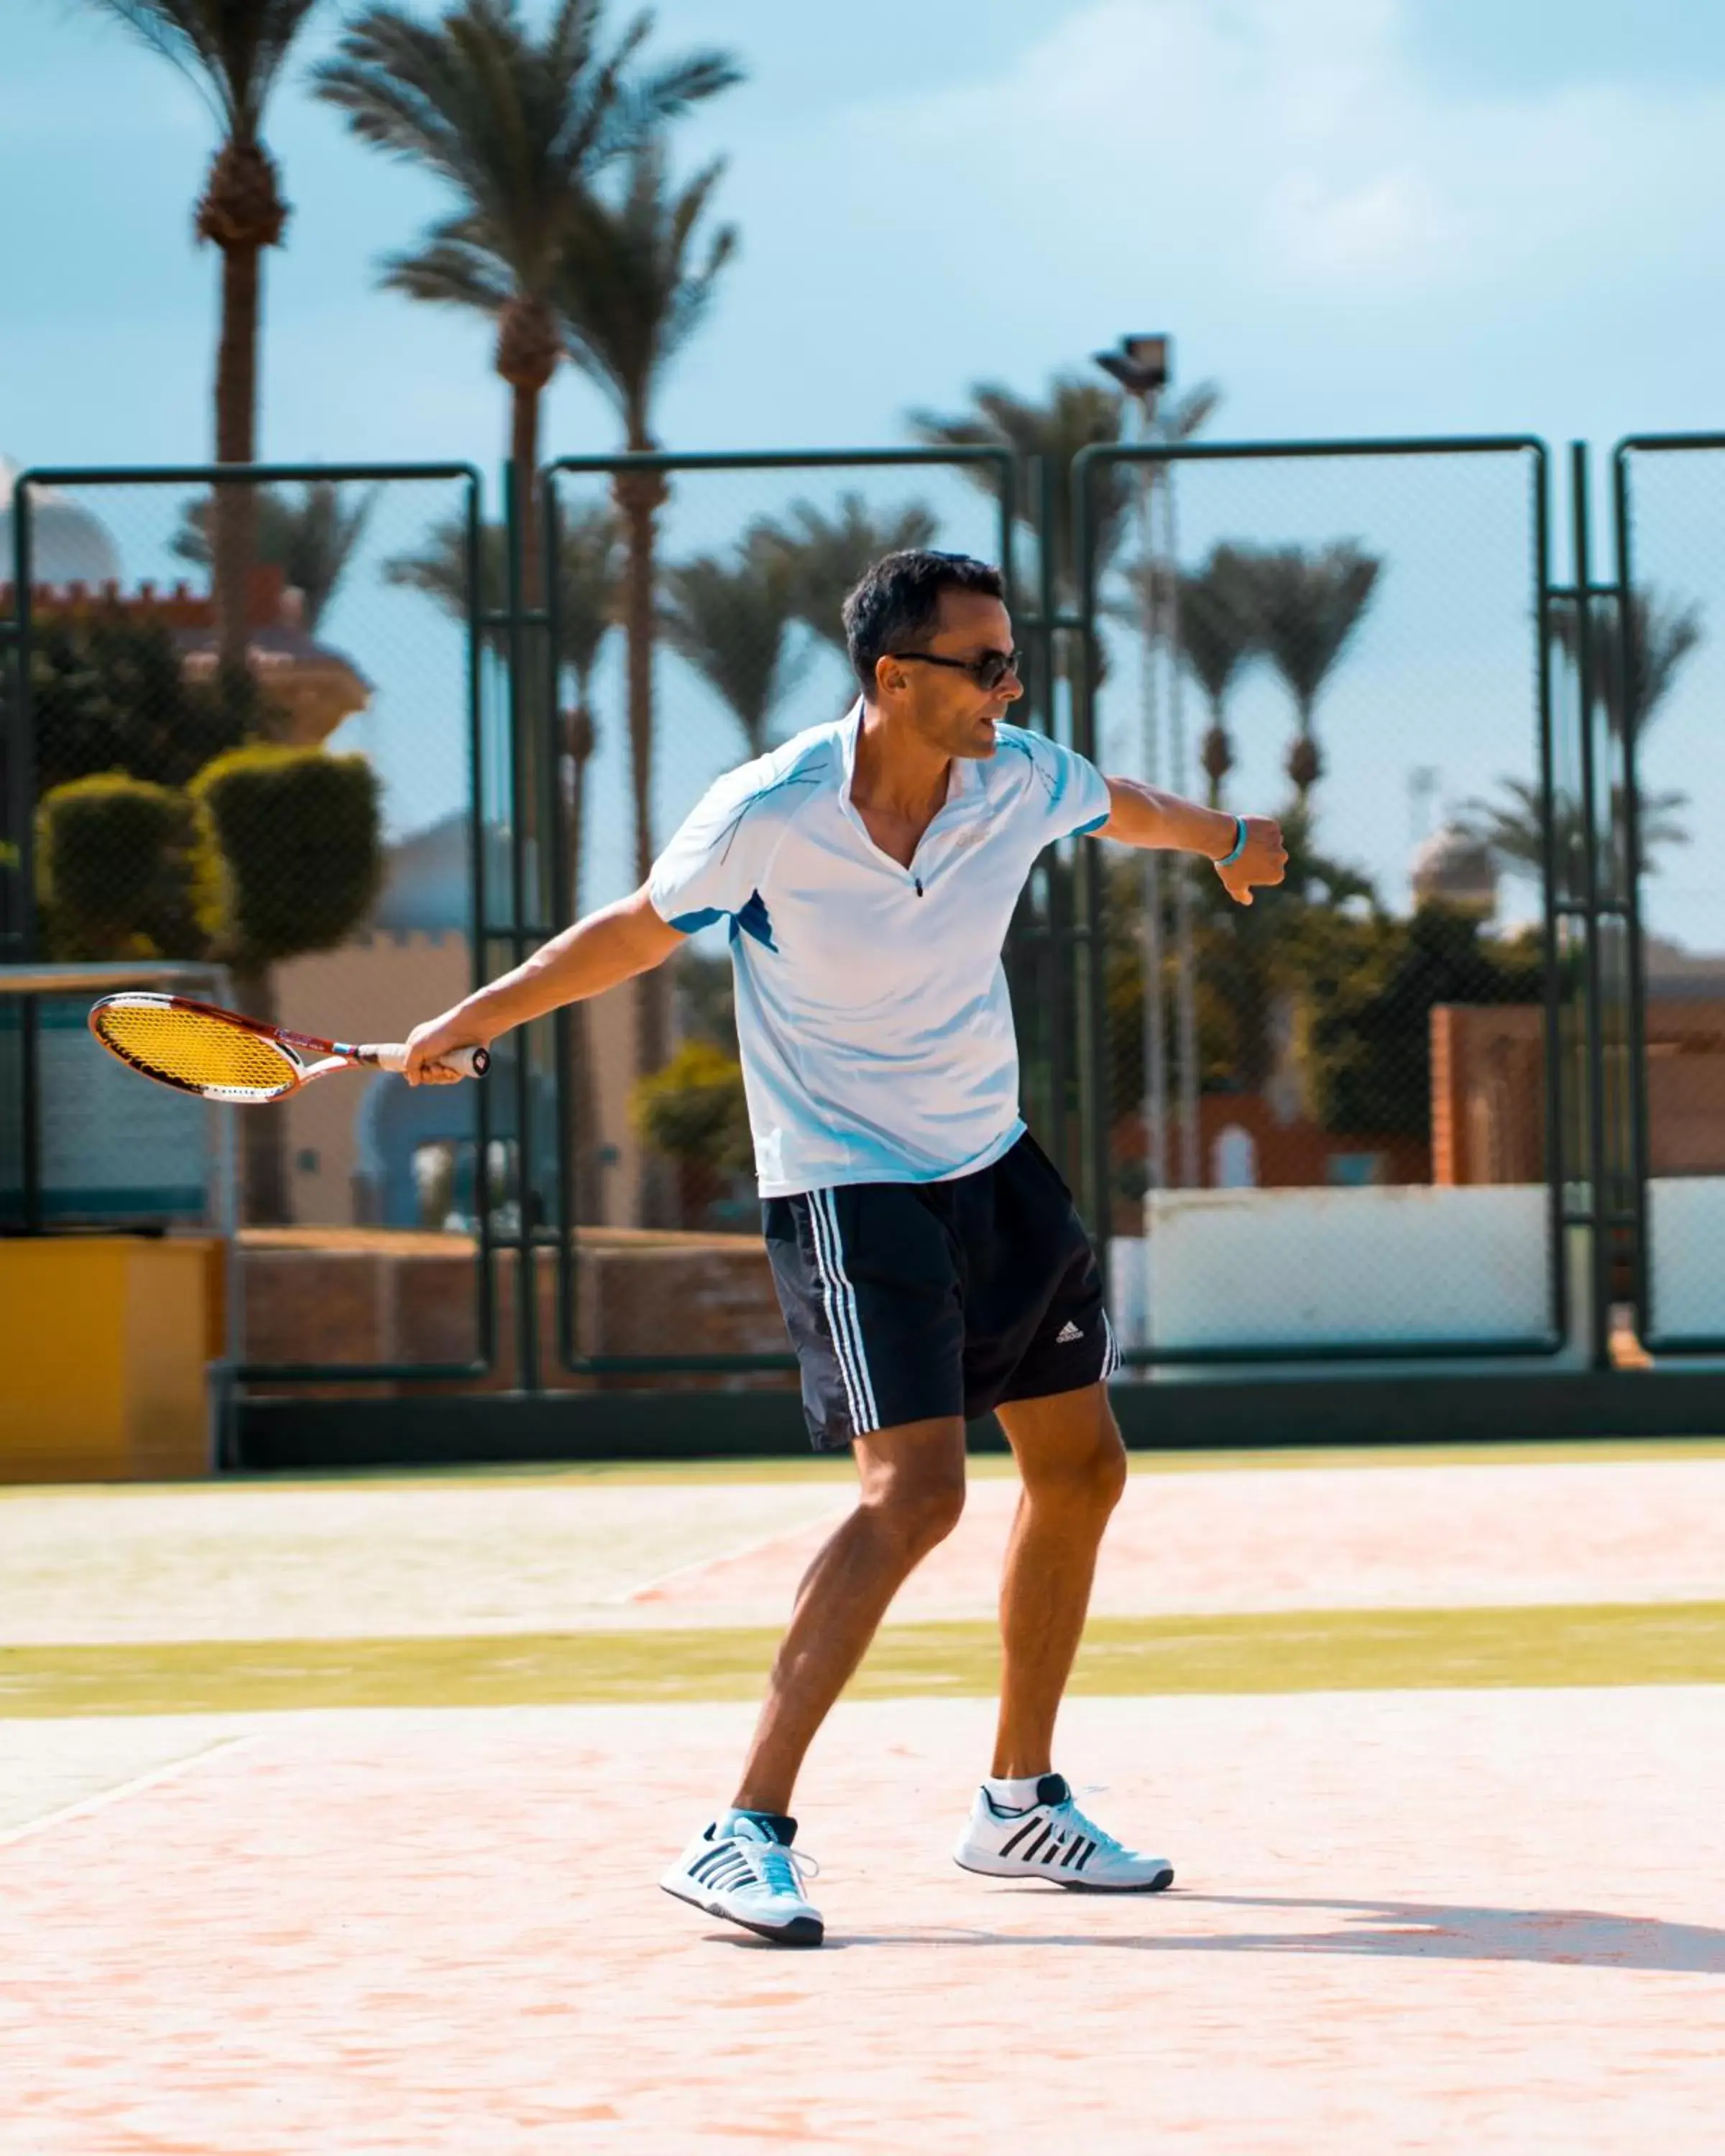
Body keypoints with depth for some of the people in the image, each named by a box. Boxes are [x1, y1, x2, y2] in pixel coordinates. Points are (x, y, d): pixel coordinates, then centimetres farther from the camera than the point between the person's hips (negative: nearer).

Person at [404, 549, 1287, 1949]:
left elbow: (1125, 807, 17)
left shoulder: (1020, 781, -7)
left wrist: (1230, 840, 37)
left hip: (995, 1168, 7)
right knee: (915, 1490, -21)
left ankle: (1020, 1803, 28)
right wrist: (473, 1020, -6)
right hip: (845, 1188, -7)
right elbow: (640, 933, -3)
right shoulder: (767, 817, -21)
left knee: (1082, 1469, 11)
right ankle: (745, 1834, -20)